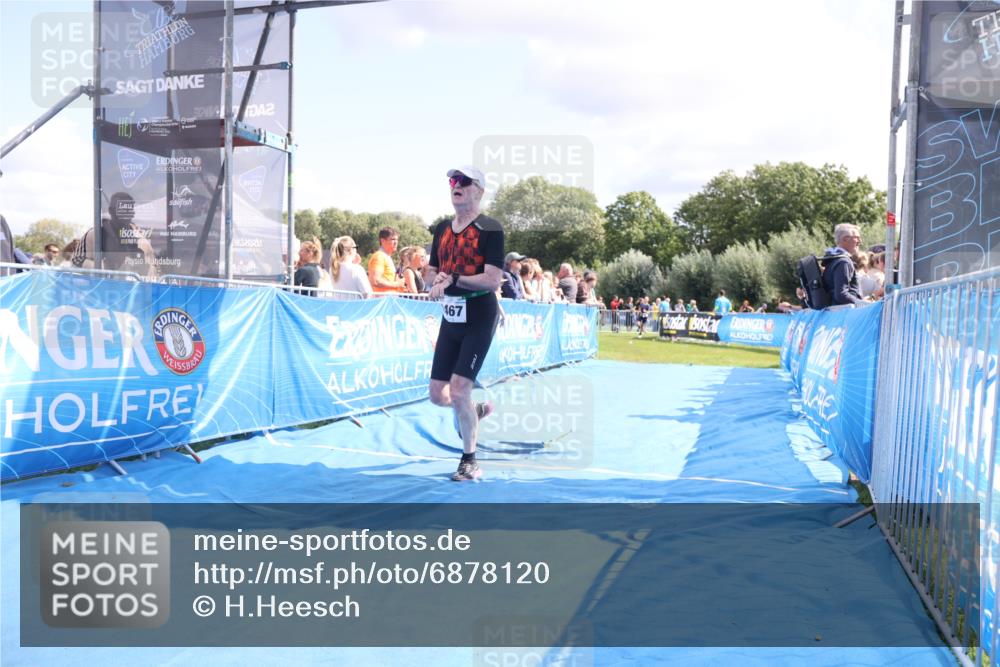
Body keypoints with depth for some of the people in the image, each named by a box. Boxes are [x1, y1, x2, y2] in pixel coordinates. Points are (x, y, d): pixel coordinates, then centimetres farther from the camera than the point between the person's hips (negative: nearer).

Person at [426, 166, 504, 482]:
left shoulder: (490, 229, -9)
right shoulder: (442, 229, 11)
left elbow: (493, 280, -17)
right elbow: (431, 274, 14)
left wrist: (453, 279, -22)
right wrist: (437, 279, -8)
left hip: (479, 319, -6)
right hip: (450, 317, 7)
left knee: (458, 390, -14)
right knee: (437, 395, 7)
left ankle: (469, 461, 6)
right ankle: (477, 410, 39)